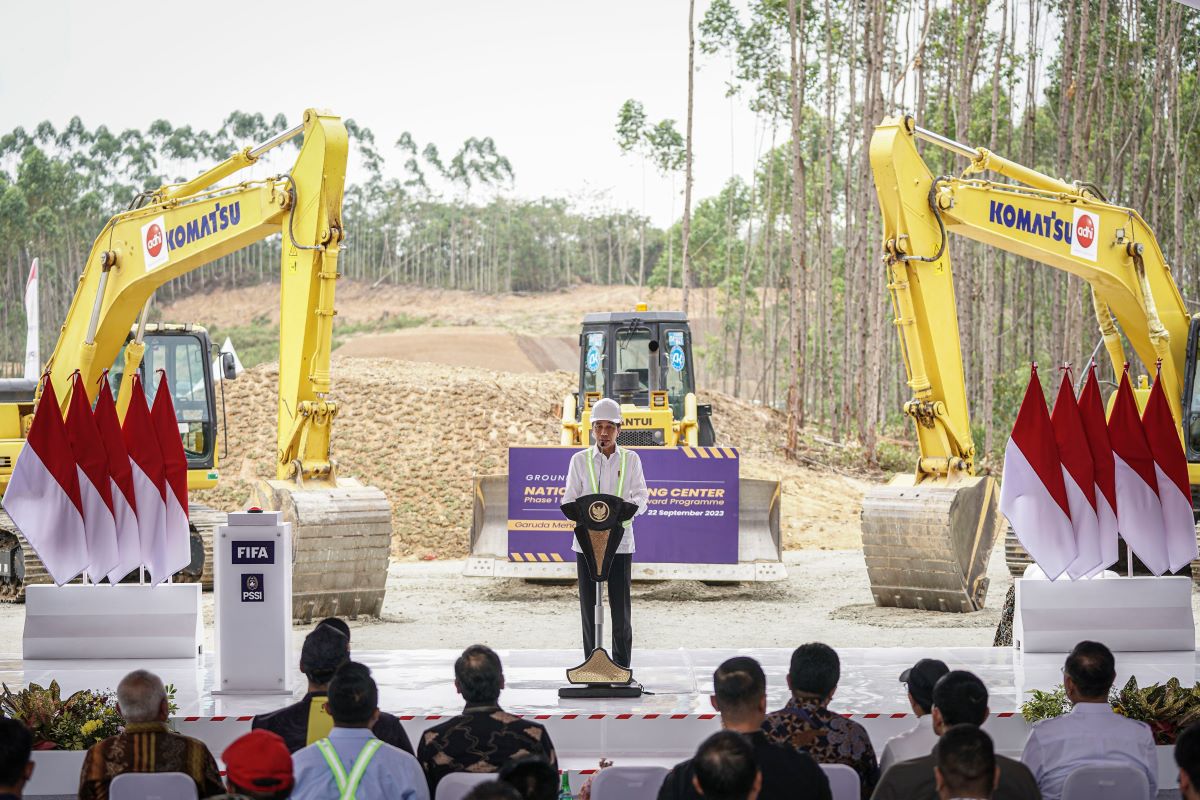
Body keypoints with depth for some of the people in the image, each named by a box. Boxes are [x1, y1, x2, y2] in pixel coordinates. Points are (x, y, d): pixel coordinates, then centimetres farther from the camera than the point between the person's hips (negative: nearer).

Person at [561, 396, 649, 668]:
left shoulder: (630, 459, 7)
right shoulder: (580, 460, 7)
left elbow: (641, 495, -1)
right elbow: (569, 500, 4)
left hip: (620, 541, 0)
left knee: (621, 605, -1)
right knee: (589, 605, 2)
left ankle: (622, 667, 8)